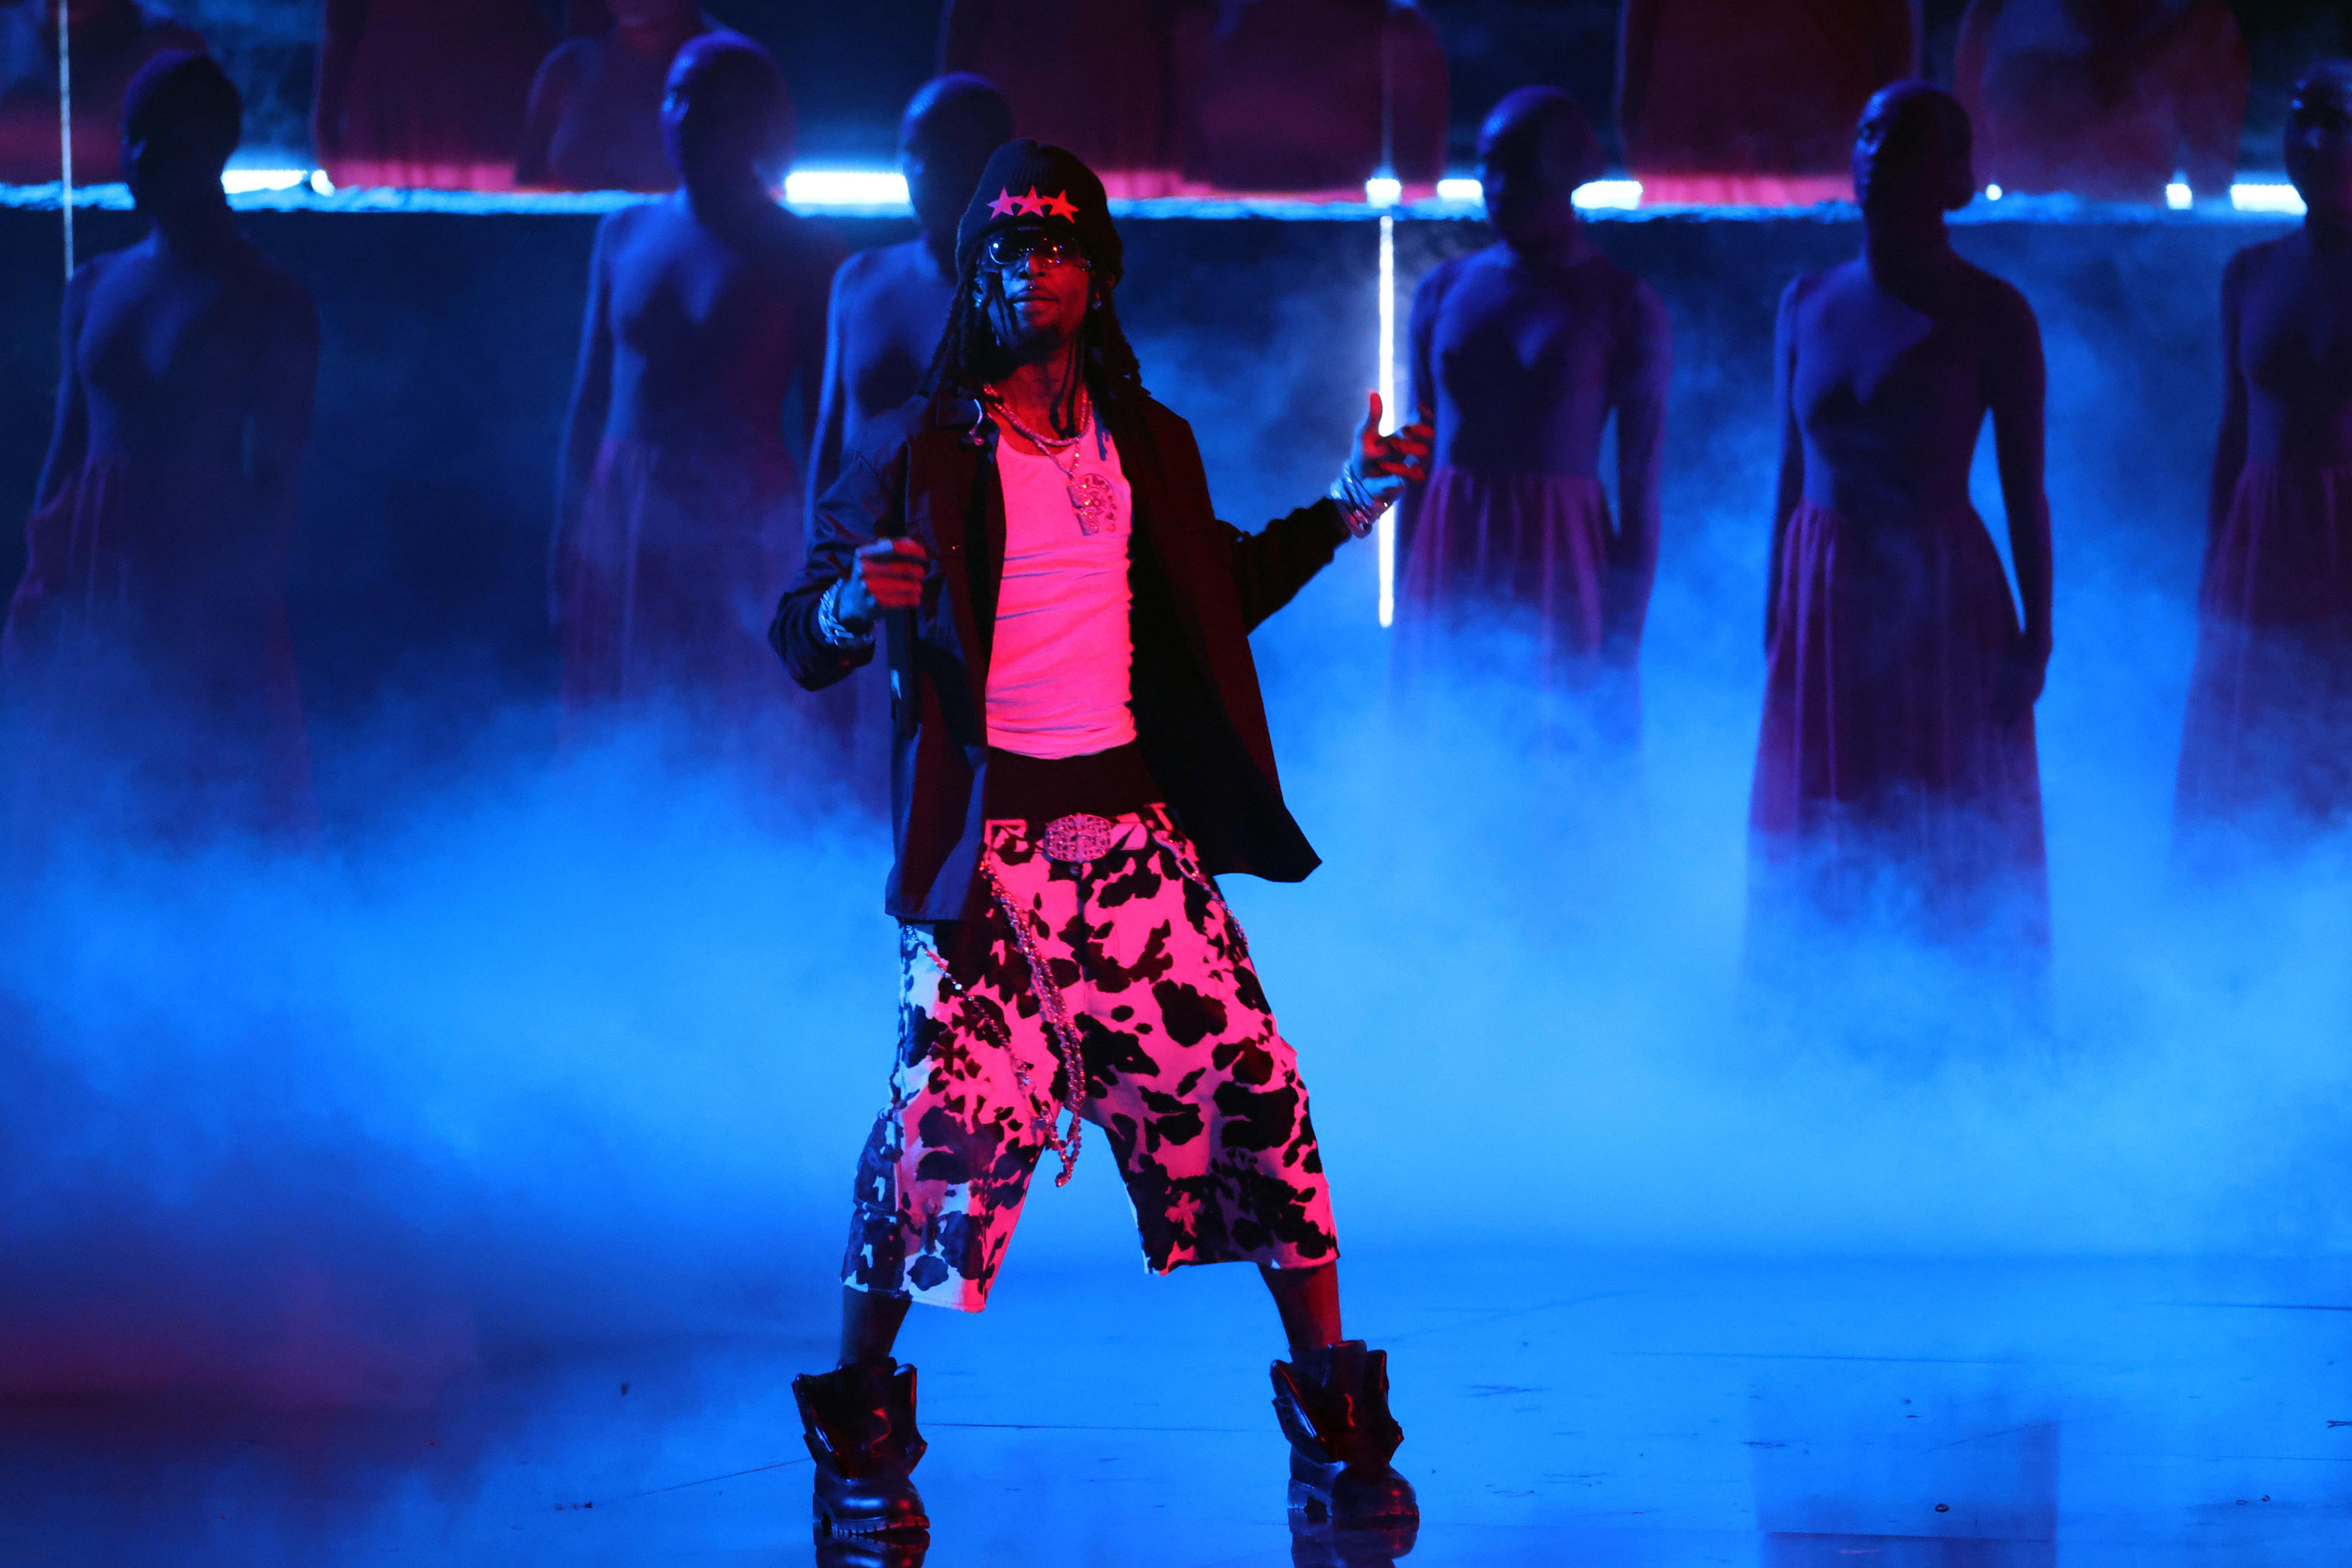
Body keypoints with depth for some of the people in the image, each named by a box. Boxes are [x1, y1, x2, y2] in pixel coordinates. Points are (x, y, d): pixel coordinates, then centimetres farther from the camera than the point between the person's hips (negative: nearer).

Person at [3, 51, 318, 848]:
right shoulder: (97, 289, 11)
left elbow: (273, 479, -7)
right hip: (93, 585, 5)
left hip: (209, 581, -5)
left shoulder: (269, 303, -4)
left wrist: (248, 612, -13)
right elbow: (67, 451, 13)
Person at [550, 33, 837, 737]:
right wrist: (565, 544, 12)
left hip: (739, 536, -4)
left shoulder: (795, 252, -1)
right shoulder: (625, 233, 11)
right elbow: (590, 397, 14)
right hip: (621, 526, 4)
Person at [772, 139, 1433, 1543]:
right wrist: (854, 606, -26)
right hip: (986, 836, -4)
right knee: (950, 1111, -15)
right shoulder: (915, 458, -1)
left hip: (1131, 825, 4)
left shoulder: (1149, 449, 12)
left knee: (1251, 1093, -3)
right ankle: (859, 1427, 5)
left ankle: (1337, 1435, 7)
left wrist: (1344, 513, 16)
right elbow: (803, 647, -3)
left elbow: (1212, 597, 27)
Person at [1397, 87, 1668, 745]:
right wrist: (1404, 628, 10)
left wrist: (1622, 658, -8)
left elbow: (1641, 498, -2)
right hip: (1449, 562, 3)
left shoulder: (1624, 309, 1)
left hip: (1561, 568, -3)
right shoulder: (1444, 292, 12)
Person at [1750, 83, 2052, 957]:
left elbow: (2025, 492, -5)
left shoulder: (1991, 316, -4)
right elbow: (1791, 475, 12)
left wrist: (2034, 637, -11)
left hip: (1943, 613, -4)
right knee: (1813, 880, 5)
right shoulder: (1808, 303, 9)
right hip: (1823, 612, 4)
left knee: (1960, 877, -4)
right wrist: (1776, 626, 10)